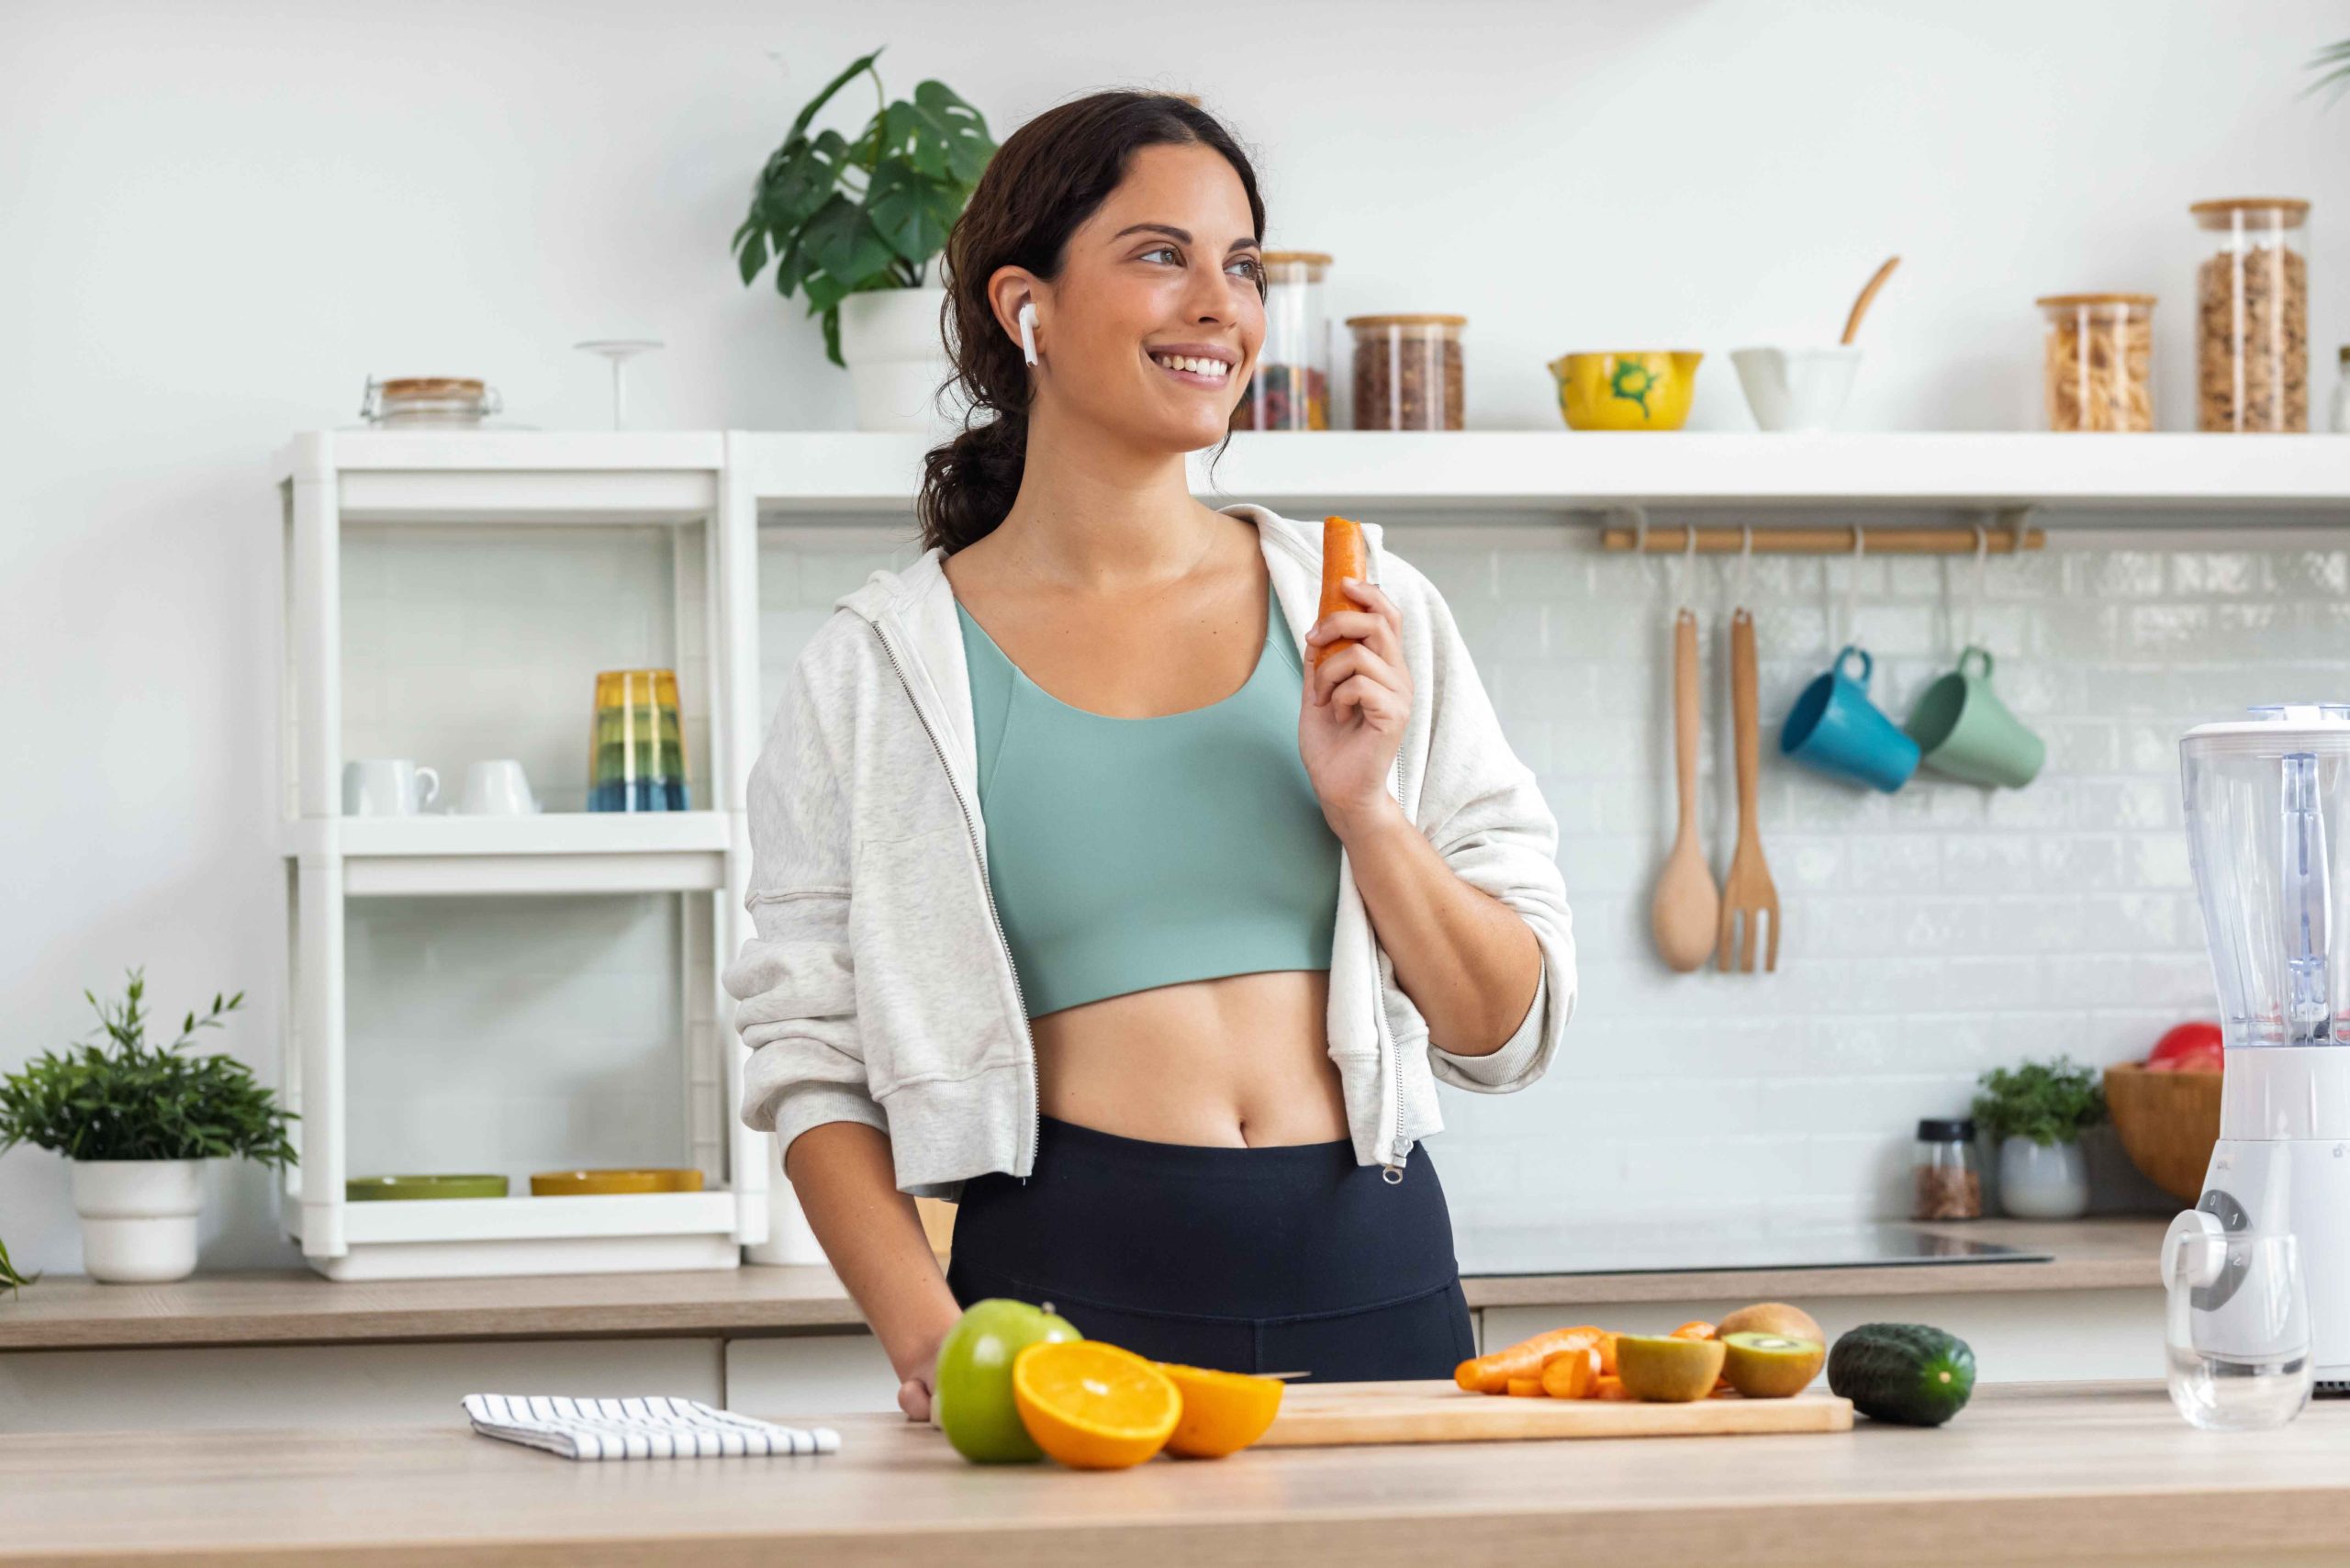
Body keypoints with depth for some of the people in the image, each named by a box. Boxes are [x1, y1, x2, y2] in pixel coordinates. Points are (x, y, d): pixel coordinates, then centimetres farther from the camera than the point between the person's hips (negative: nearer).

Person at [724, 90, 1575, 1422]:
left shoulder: (1377, 617, 9)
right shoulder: (882, 669, 3)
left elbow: (1509, 1031, 9)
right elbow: (812, 1061, 1)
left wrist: (1364, 805, -6)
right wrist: (930, 1334, -13)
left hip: (1371, 1279, 2)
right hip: (1072, 1281, -2)